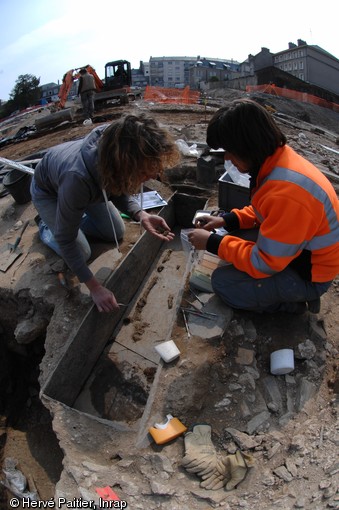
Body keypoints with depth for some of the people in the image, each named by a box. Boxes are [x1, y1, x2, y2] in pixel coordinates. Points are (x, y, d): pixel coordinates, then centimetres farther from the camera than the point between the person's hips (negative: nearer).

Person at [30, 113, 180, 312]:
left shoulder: (115, 149, -33)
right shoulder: (78, 178, -49)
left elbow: (119, 190, -11)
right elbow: (65, 241, -34)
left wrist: (141, 215, -31)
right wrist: (95, 287, -31)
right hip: (49, 192, -5)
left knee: (117, 233, 5)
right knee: (82, 253, -5)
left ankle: (72, 218, 25)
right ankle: (46, 226, 22)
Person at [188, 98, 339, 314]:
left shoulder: (286, 192, -36)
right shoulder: (279, 158, -7)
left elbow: (263, 264, -27)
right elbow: (264, 211, 12)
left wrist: (212, 243, -17)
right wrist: (226, 220, 0)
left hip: (308, 275, -9)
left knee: (222, 281, -9)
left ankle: (293, 302, 6)